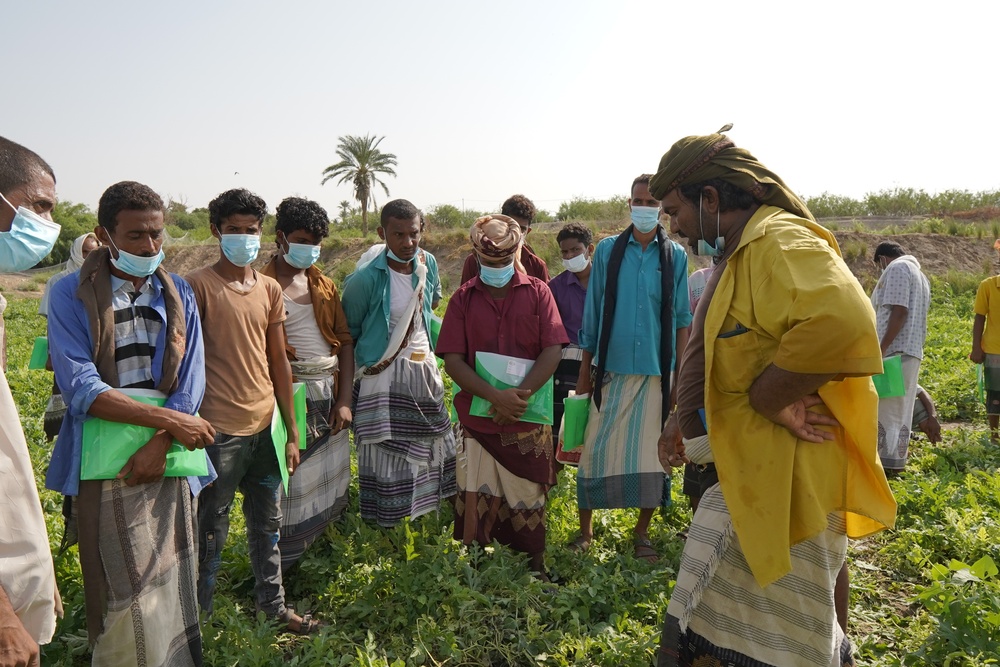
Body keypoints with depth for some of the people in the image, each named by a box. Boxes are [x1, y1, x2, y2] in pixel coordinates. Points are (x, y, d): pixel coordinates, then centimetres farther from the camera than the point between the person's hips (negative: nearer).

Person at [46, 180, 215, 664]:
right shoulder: (72, 295, -3)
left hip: (167, 461, 3)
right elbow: (81, 387, -12)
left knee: (173, 585, 10)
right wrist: (167, 418, -18)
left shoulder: (178, 293, 7)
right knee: (123, 597, 4)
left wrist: (160, 443, -13)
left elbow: (191, 382, 1)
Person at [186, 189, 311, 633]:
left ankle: (273, 606, 31)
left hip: (266, 425, 5)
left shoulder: (270, 289, 9)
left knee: (268, 524, 16)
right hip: (220, 429, -5)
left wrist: (292, 431, 11)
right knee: (211, 529, 7)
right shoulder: (199, 286, -7)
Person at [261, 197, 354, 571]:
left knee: (333, 484, 12)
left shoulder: (325, 285, 13)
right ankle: (281, 573, 15)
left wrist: (344, 400, 2)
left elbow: (345, 342, 10)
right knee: (291, 487, -1)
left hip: (330, 395, 6)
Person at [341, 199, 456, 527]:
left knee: (430, 447, 16)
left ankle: (426, 517, 34)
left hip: (424, 370, 6)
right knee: (386, 455, 1)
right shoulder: (366, 279, -18)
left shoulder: (427, 264, -1)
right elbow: (348, 333, -6)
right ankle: (384, 531, 18)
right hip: (383, 376, -6)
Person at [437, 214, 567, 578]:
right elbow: (453, 360, -4)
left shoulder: (538, 292, 3)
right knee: (476, 504, 3)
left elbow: (552, 350, -5)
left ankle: (535, 574, 26)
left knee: (528, 500, 10)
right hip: (479, 420, 0)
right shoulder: (463, 298, 4)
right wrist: (497, 397, -17)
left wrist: (521, 395, -18)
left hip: (529, 419, 0)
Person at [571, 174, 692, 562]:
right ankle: (585, 530, 16)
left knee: (651, 453, 6)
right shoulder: (608, 250, 3)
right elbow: (592, 315, 5)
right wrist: (585, 370, 4)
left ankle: (642, 532, 21)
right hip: (611, 369, 0)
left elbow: (682, 320, 6)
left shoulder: (675, 256, 4)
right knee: (596, 450, 1)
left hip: (656, 372, 1)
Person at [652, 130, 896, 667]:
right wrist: (684, 416, 9)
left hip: (784, 480, -10)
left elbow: (843, 324, -39)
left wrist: (767, 399, -27)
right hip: (747, 476, 10)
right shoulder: (738, 255, 14)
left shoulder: (779, 243, -20)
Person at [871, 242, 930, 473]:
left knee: (885, 406, -7)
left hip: (895, 350, -10)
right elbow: (913, 315, 21)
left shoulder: (897, 269, -8)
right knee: (899, 407, 11)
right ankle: (895, 459, 15)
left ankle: (887, 460, -5)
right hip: (911, 349, 10)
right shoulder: (919, 273, 23)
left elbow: (899, 312, -19)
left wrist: (882, 348, -20)